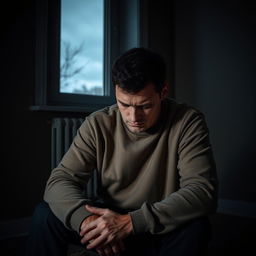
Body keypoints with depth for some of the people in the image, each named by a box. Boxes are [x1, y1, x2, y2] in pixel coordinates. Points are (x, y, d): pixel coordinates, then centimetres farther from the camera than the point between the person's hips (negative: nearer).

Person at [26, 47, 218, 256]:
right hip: (109, 219, 1)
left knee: (196, 226, -32)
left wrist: (131, 221, -35)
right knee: (45, 214, -19)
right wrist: (86, 218, -36)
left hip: (162, 231, 0)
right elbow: (61, 179, -13)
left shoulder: (187, 122, -17)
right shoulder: (98, 125, -10)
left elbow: (203, 190, -26)